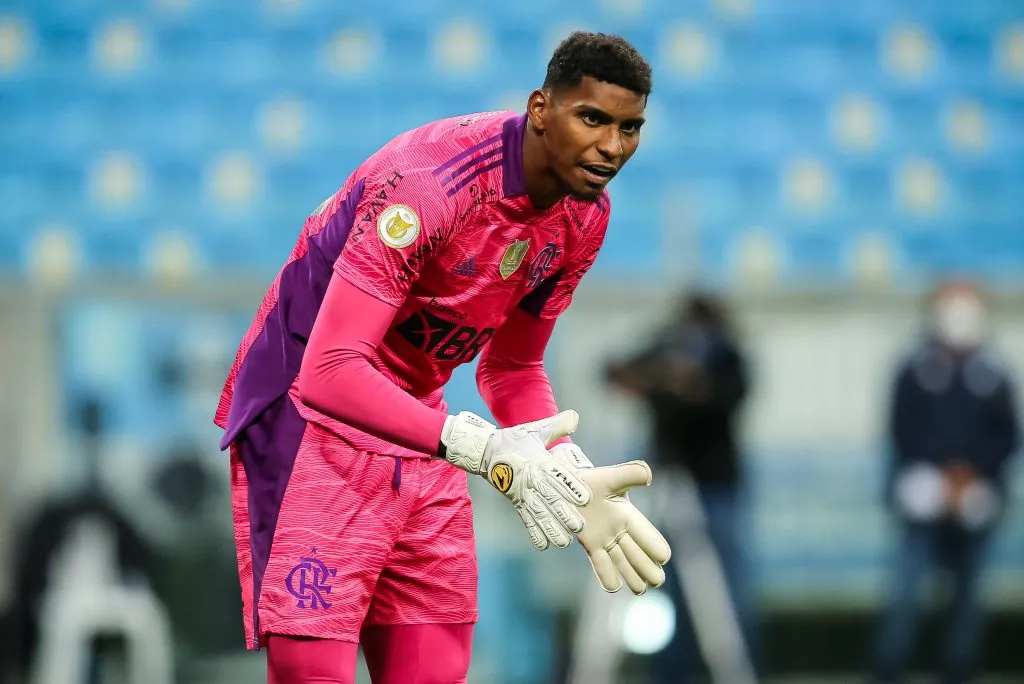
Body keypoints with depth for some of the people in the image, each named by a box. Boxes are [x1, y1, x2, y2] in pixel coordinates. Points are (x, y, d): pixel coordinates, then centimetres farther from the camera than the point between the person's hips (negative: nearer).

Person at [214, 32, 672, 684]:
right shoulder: (430, 181, -28)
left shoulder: (586, 214, -2)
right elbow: (329, 372, -33)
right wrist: (484, 448, -40)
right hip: (312, 414, -8)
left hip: (416, 425, 8)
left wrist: (574, 480, -7)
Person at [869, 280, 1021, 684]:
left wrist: (973, 470, -12)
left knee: (967, 596, 4)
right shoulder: (916, 373, 3)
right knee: (906, 592, -11)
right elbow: (904, 435, -2)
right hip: (924, 501, -2)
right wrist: (942, 474, -13)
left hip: (977, 501, 2)